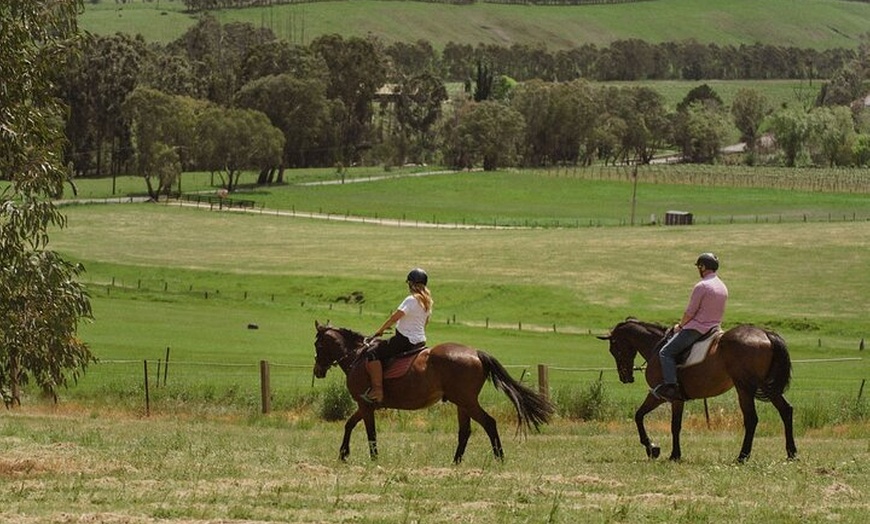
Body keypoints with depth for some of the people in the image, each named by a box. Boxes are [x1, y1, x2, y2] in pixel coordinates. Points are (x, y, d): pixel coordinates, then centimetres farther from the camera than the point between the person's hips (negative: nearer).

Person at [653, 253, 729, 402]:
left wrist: (680, 326, 3)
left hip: (696, 328, -9)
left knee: (666, 352, -8)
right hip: (714, 327, 9)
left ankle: (670, 386, -23)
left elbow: (690, 312, -15)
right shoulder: (723, 287, 12)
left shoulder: (701, 286, -16)